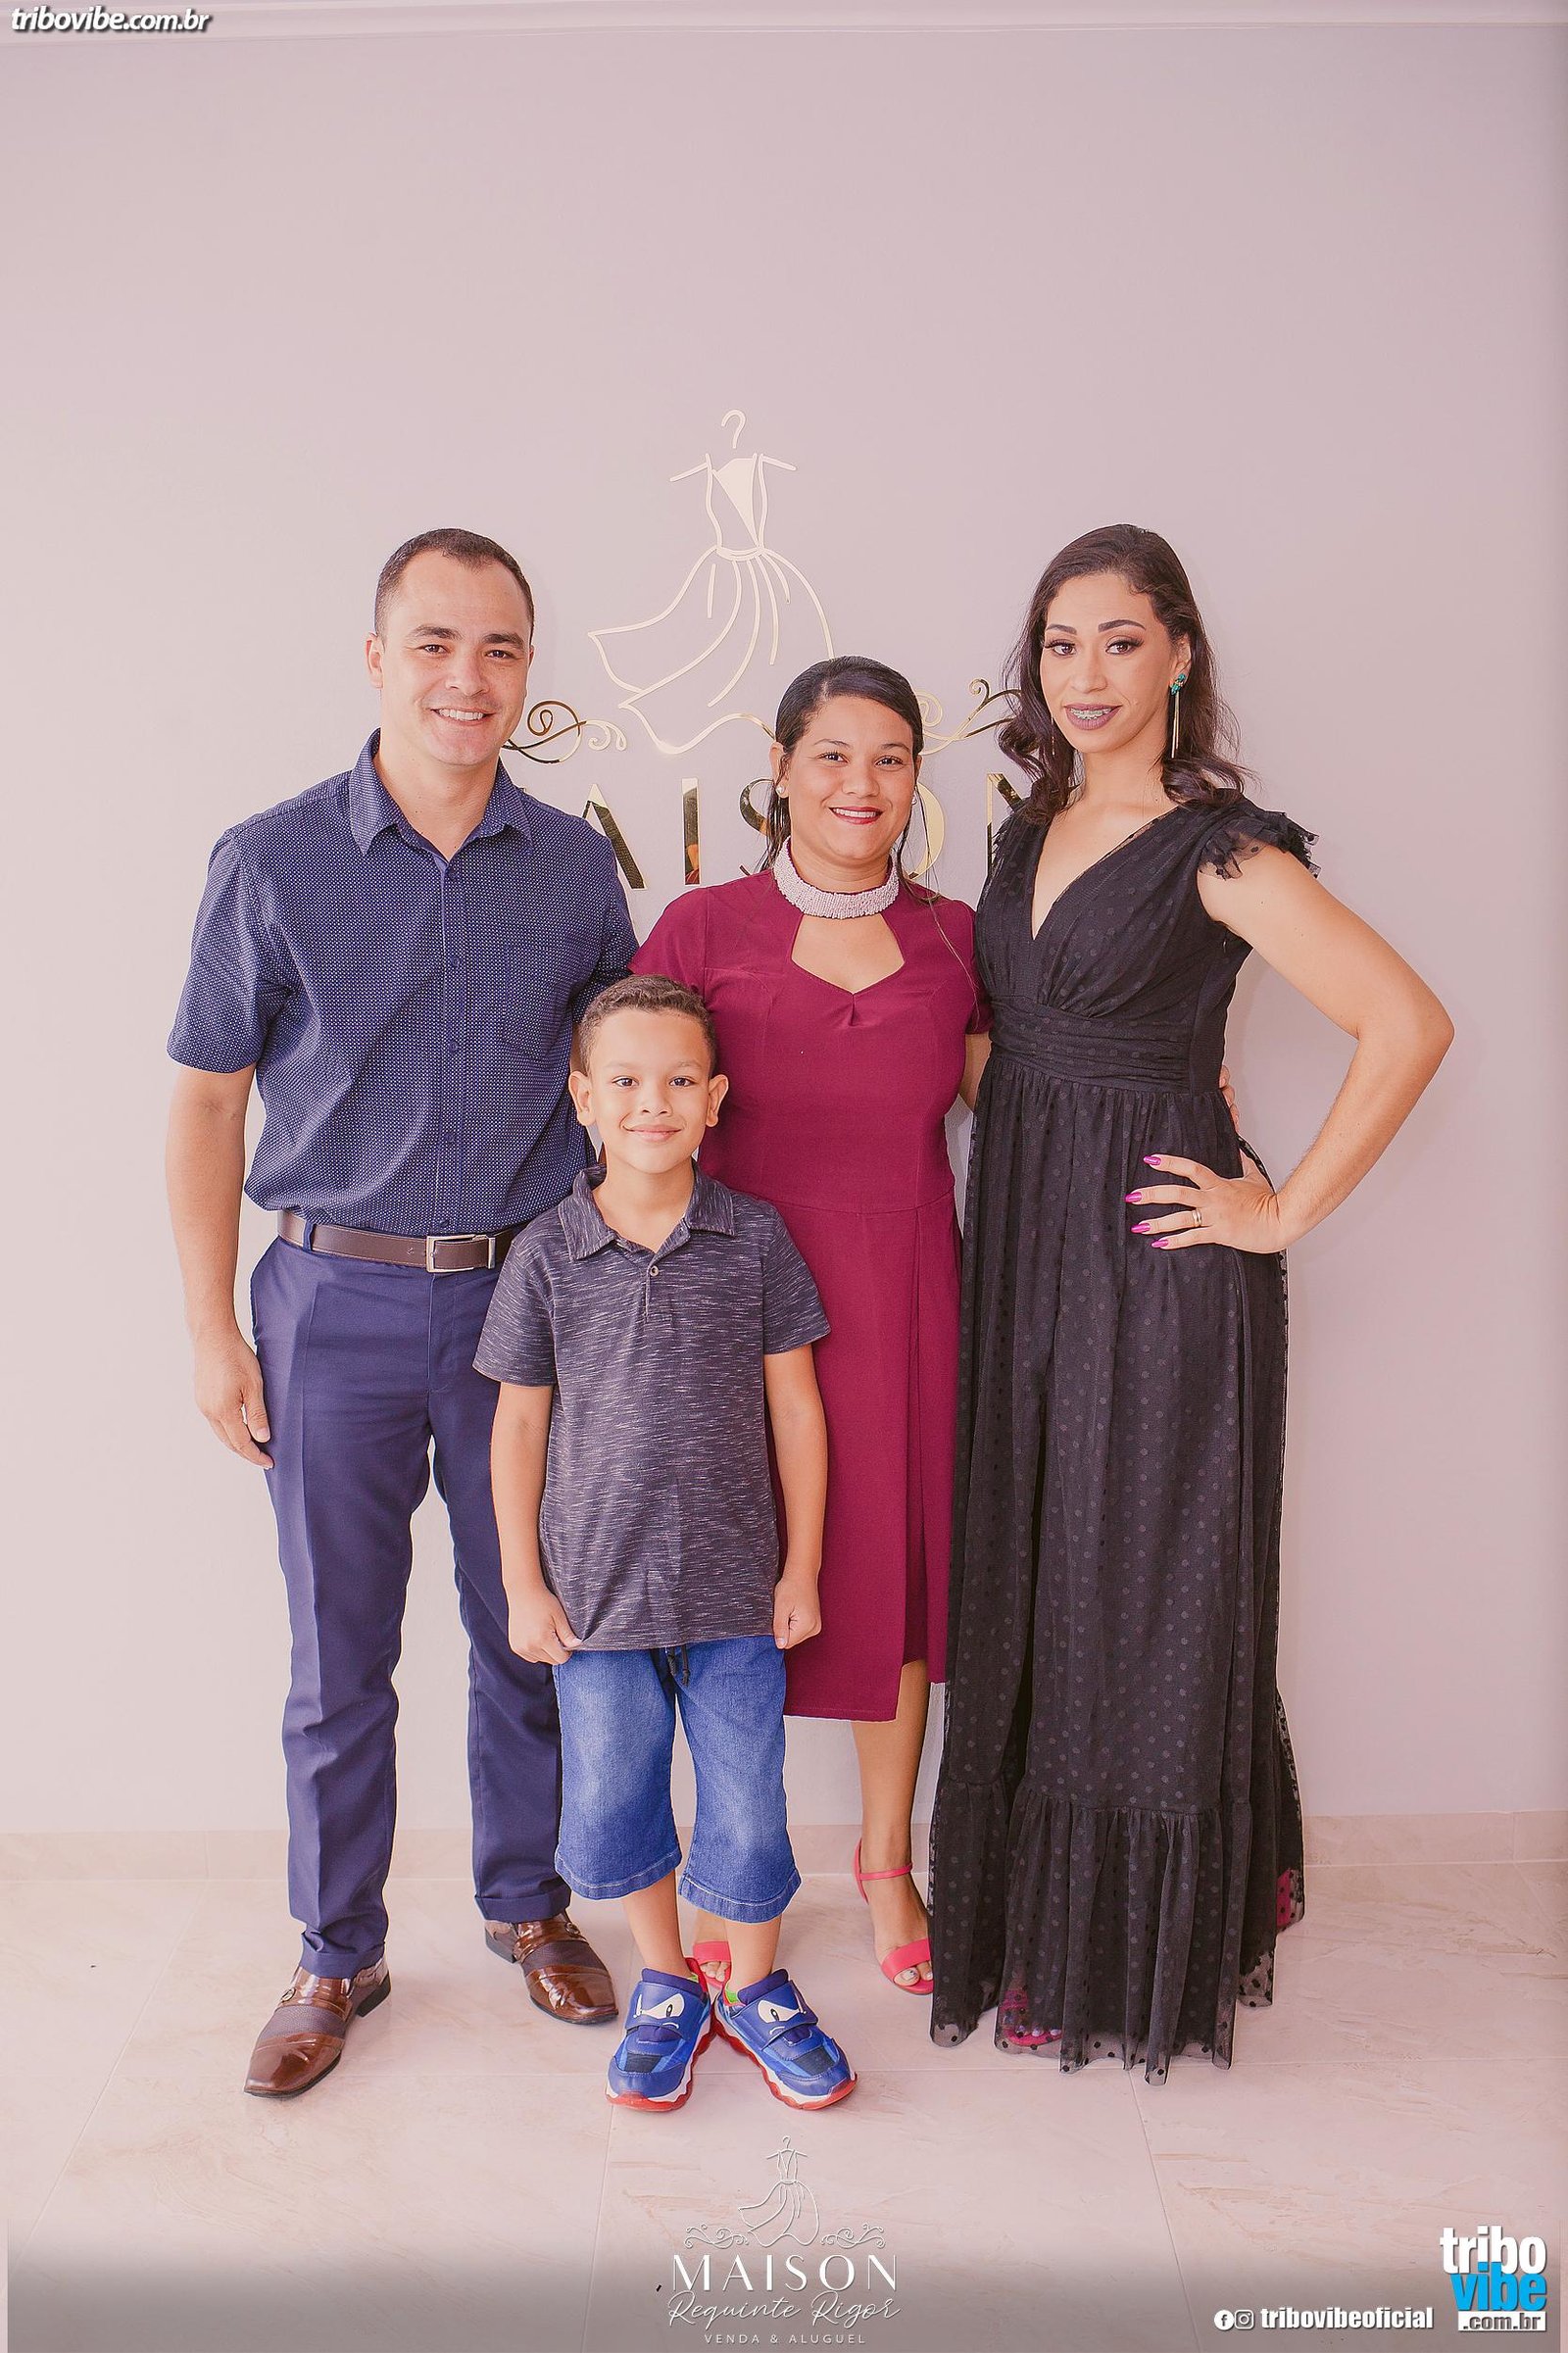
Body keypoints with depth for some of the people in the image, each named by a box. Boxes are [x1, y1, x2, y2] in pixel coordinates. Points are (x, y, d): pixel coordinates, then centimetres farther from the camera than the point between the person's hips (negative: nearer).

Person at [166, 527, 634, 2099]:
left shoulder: (575, 865, 2)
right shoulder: (271, 865, -4)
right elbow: (205, 1103, 0)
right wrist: (215, 1334, -3)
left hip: (530, 1295, 2)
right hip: (340, 1304, -2)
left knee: (531, 1630, 13)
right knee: (338, 1653, 9)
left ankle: (528, 1903, 35)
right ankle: (337, 1954, 29)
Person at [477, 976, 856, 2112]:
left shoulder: (756, 1239, -5)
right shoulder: (547, 1257, -5)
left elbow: (796, 1406, 1)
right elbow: (519, 1425, 2)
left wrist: (803, 1566, 1)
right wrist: (524, 1584, 1)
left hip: (735, 1586, 0)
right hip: (596, 1589, 1)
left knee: (748, 1805, 8)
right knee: (613, 1802, 11)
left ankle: (756, 1988, 35)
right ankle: (665, 1987, 37)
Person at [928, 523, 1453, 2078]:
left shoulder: (1221, 848, -11)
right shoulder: (1034, 831, 11)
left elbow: (1408, 1025, -18)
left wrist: (1285, 1212, -15)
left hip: (1154, 1258, -7)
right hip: (1019, 1243, 7)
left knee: (1144, 1593, 4)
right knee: (1024, 1588, 14)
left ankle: (1143, 1954, 24)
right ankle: (1036, 1914, 33)